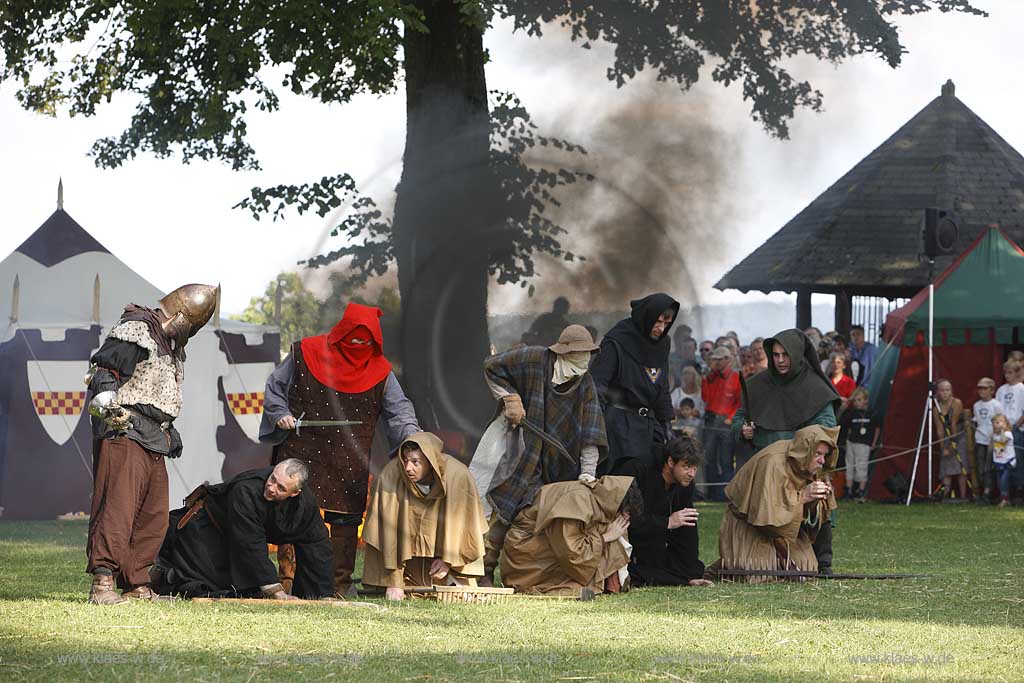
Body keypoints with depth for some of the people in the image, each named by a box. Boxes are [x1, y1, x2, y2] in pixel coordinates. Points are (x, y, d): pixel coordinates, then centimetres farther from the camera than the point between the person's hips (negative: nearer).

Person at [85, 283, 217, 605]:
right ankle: (102, 582, -22)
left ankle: (137, 585, 16)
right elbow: (102, 370, -12)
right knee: (118, 506, -17)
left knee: (154, 516, 10)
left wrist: (170, 428, 29)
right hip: (125, 432, -10)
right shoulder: (135, 330, -7)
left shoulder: (173, 344, 23)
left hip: (154, 440, 10)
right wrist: (109, 406, -25)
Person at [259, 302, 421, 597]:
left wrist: (411, 434, -19)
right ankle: (286, 581, 2)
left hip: (349, 466, 1)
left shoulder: (380, 371, 3)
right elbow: (274, 388, 10)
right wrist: (280, 414, -7)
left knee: (346, 520, 2)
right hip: (302, 454, -1)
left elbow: (399, 409, 0)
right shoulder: (305, 354, 0)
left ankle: (341, 584, 12)